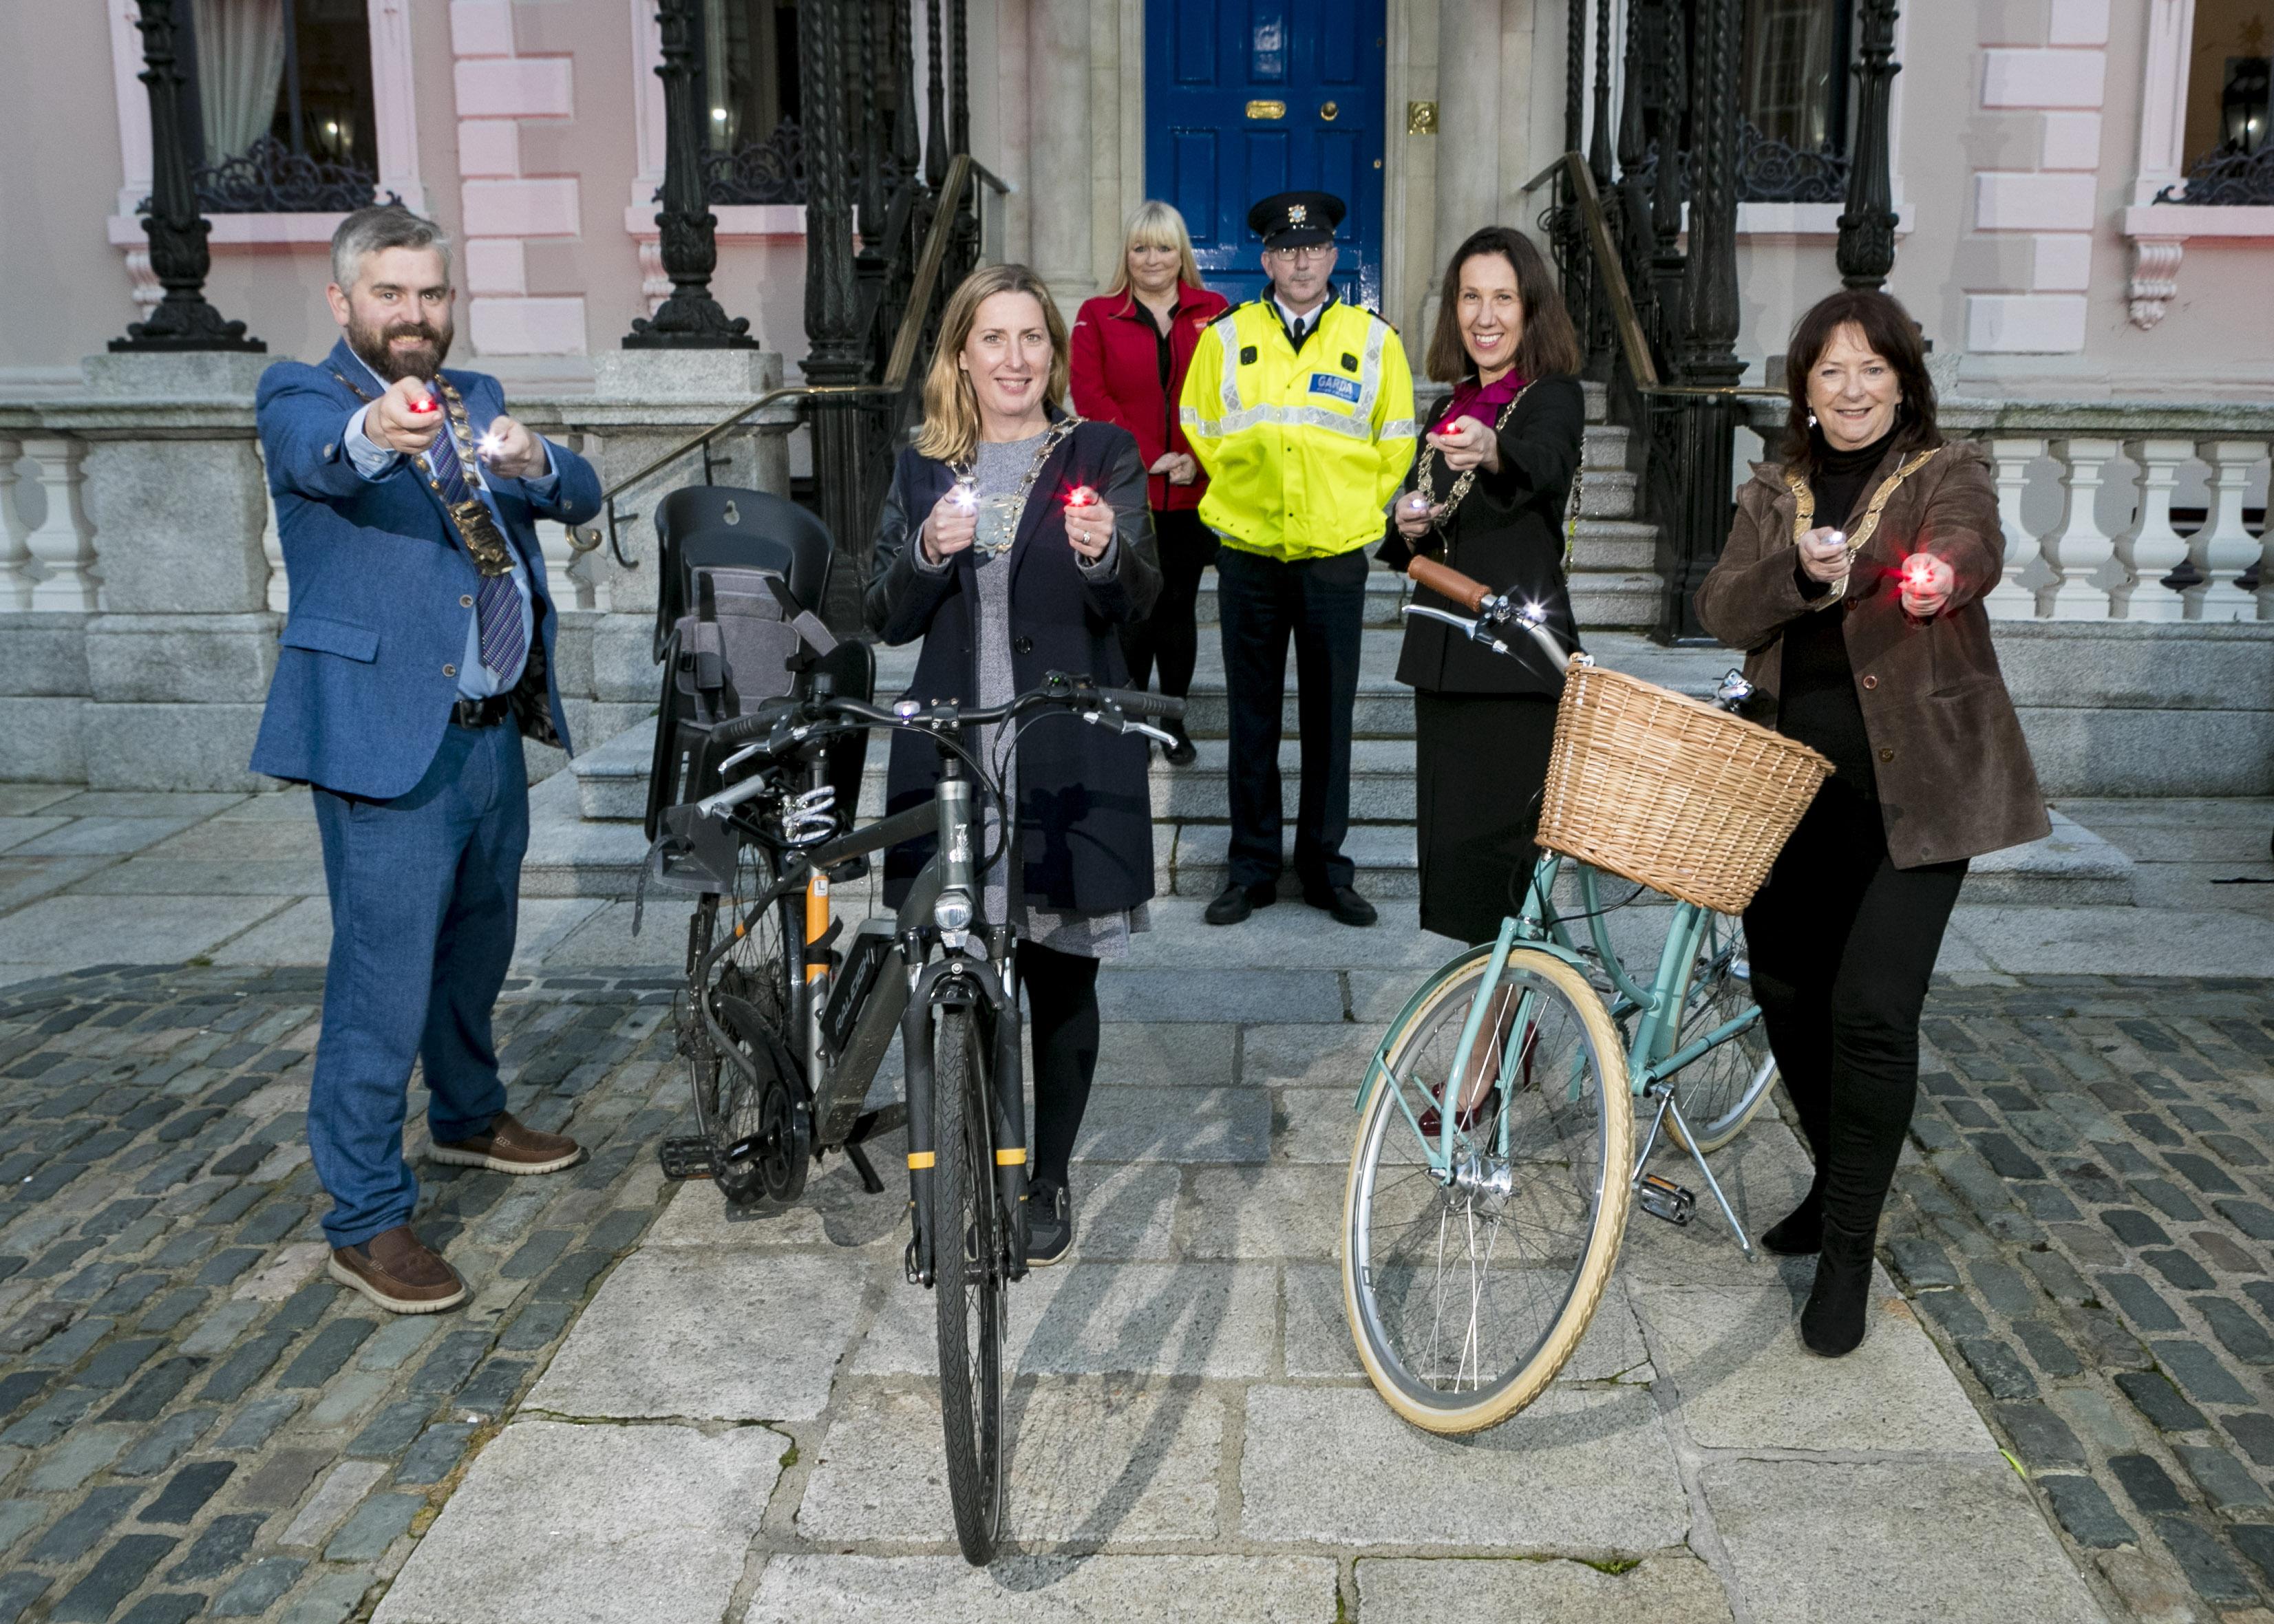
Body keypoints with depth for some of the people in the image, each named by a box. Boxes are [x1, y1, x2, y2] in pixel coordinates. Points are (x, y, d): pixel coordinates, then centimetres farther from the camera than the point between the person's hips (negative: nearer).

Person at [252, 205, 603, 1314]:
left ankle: (468, 1116, 43)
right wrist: (376, 434, -53)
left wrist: (533, 463, -23)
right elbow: (320, 460, -29)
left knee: (477, 945, 22)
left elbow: (582, 500, 0)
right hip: (387, 737, -7)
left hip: (494, 732, 7)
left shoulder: (476, 400, 13)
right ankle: (365, 1220, 6)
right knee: (384, 983, -5)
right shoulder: (299, 396, -5)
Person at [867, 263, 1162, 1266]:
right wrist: (926, 553, -13)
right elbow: (886, 620, 7)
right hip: (951, 759, 2)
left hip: (1068, 760, -2)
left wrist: (1105, 552, -29)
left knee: (1061, 978, 6)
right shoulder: (924, 469, 11)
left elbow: (1137, 602, -7)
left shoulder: (1102, 456, 3)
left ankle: (1048, 1182, 23)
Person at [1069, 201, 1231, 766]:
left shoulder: (1214, 313, 9)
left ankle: (1174, 719, 19)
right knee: (1131, 611, -1)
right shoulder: (1097, 316, 7)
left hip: (1192, 492, 1)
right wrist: (1149, 458, -12)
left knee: (1178, 608, 7)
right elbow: (1090, 396, -3)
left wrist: (1198, 458, -11)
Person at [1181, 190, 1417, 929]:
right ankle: (1252, 868, 15)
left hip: (1336, 561, 0)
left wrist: (1348, 508, 8)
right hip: (1248, 559, 1)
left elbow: (1395, 447, 11)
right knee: (1252, 718, 6)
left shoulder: (1374, 340, 4)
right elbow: (1201, 433, 14)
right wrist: (1247, 496, 11)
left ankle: (1326, 867, 16)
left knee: (1329, 719, 5)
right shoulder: (1226, 338, 5)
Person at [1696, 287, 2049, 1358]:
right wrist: (1798, 572, -23)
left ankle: (1849, 1250, 3)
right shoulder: (1774, 496, 12)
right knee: (1785, 991, 9)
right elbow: (1723, 612, -3)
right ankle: (1838, 1179, 34)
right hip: (1801, 780, 5)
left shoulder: (1947, 475, 1)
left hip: (1914, 787, -4)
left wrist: (1933, 572, -47)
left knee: (1872, 1009, -12)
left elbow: (1971, 548, -23)